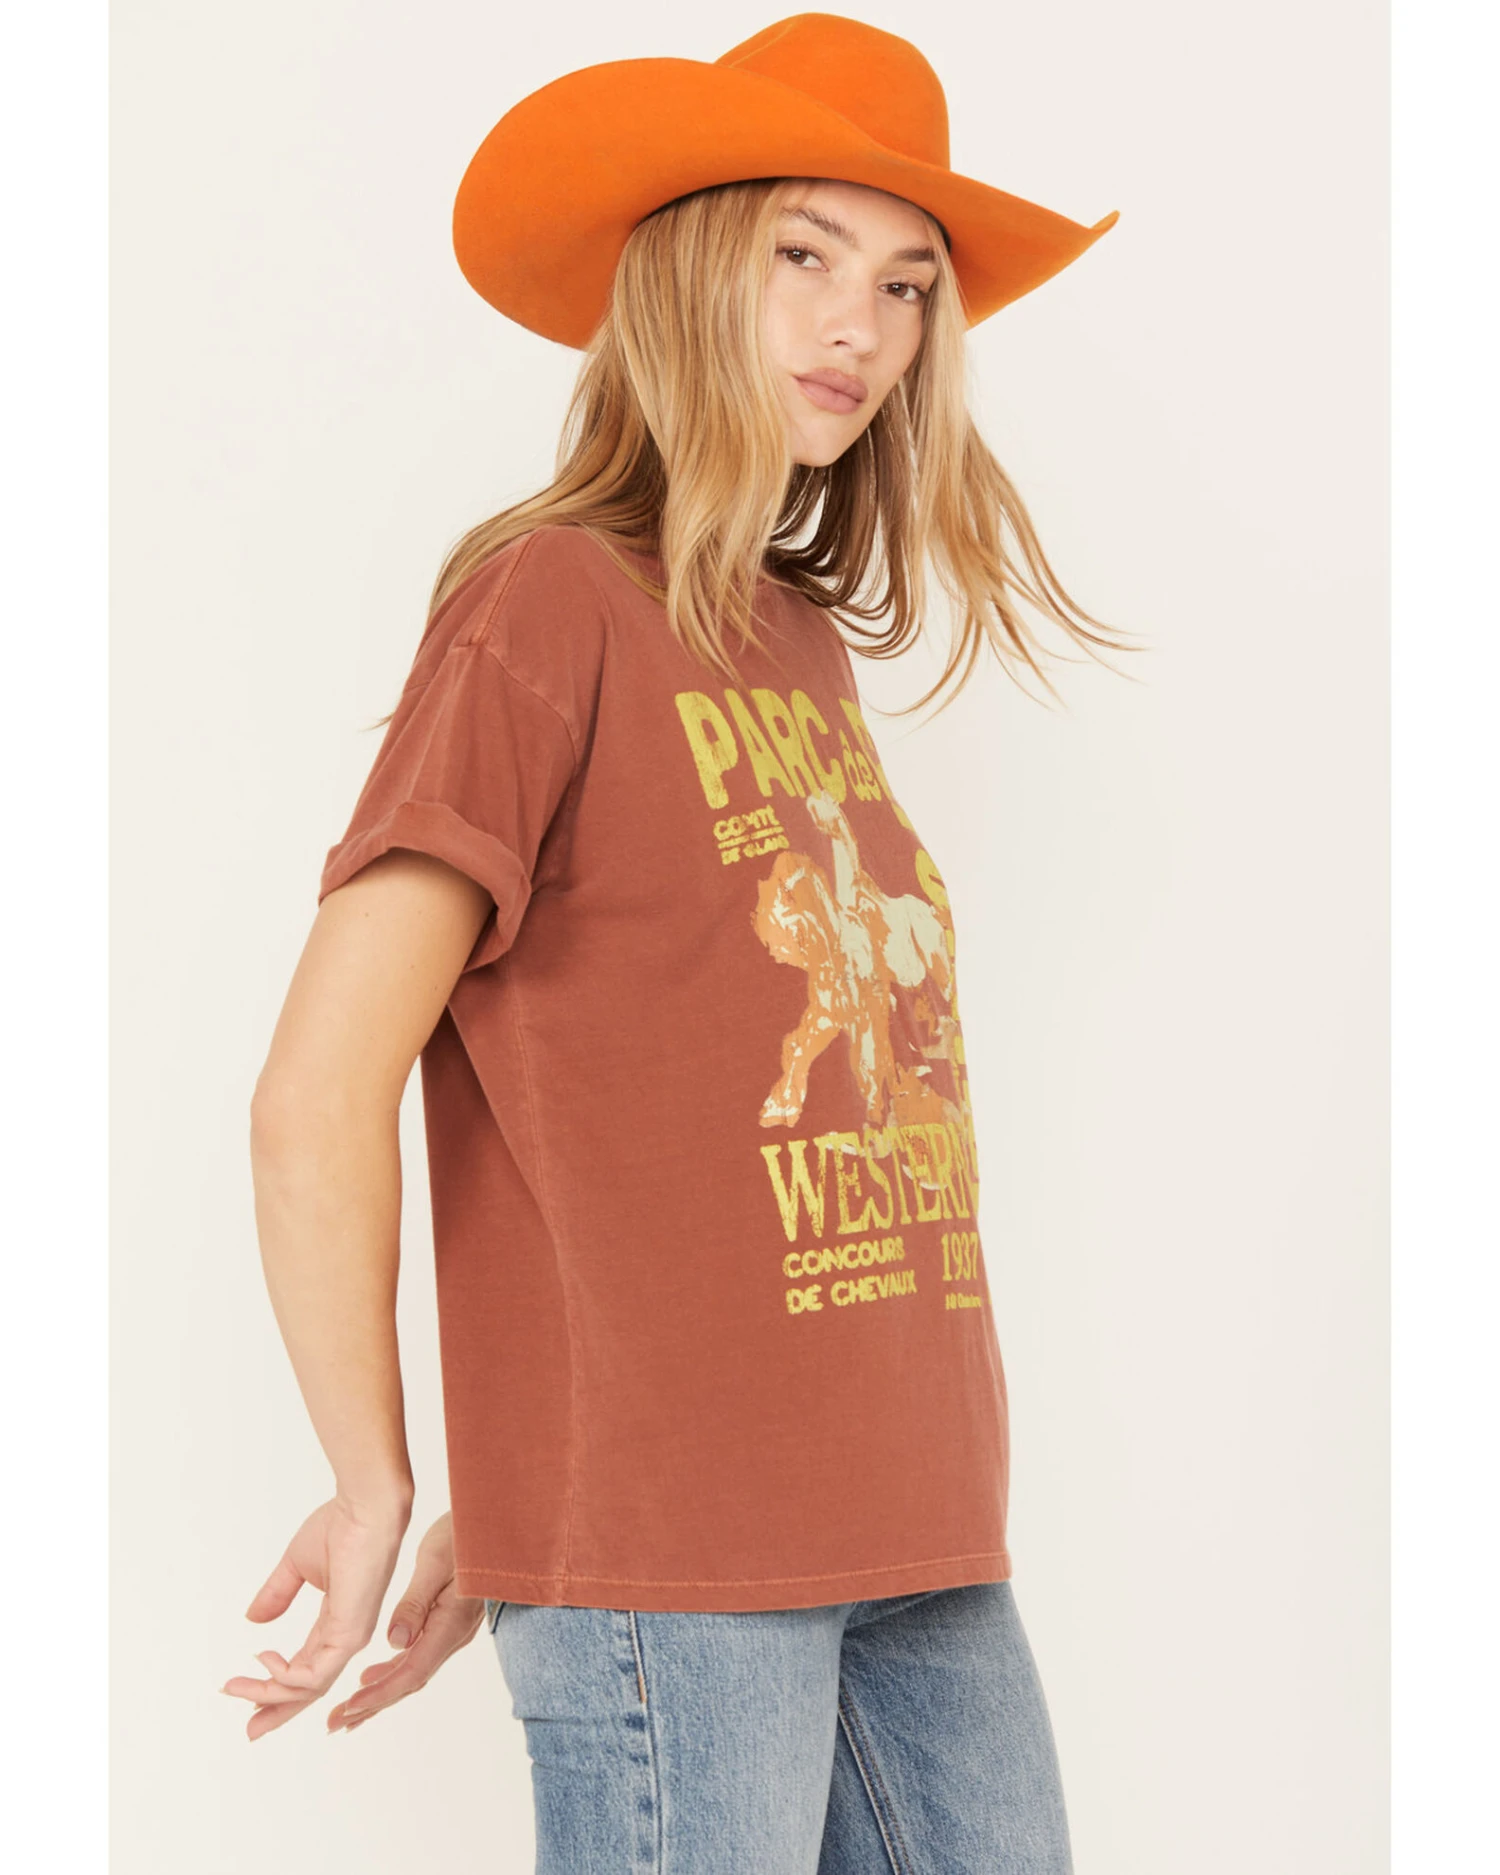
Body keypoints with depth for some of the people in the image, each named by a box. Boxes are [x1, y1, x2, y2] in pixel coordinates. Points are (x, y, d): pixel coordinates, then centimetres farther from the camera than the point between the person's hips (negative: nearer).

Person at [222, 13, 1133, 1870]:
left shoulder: (808, 638, 14)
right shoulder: (554, 604, -9)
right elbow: (317, 1100, -12)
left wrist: (504, 1518, 14)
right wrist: (376, 1494, -3)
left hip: (916, 1539, 7)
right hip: (668, 1551, -7)